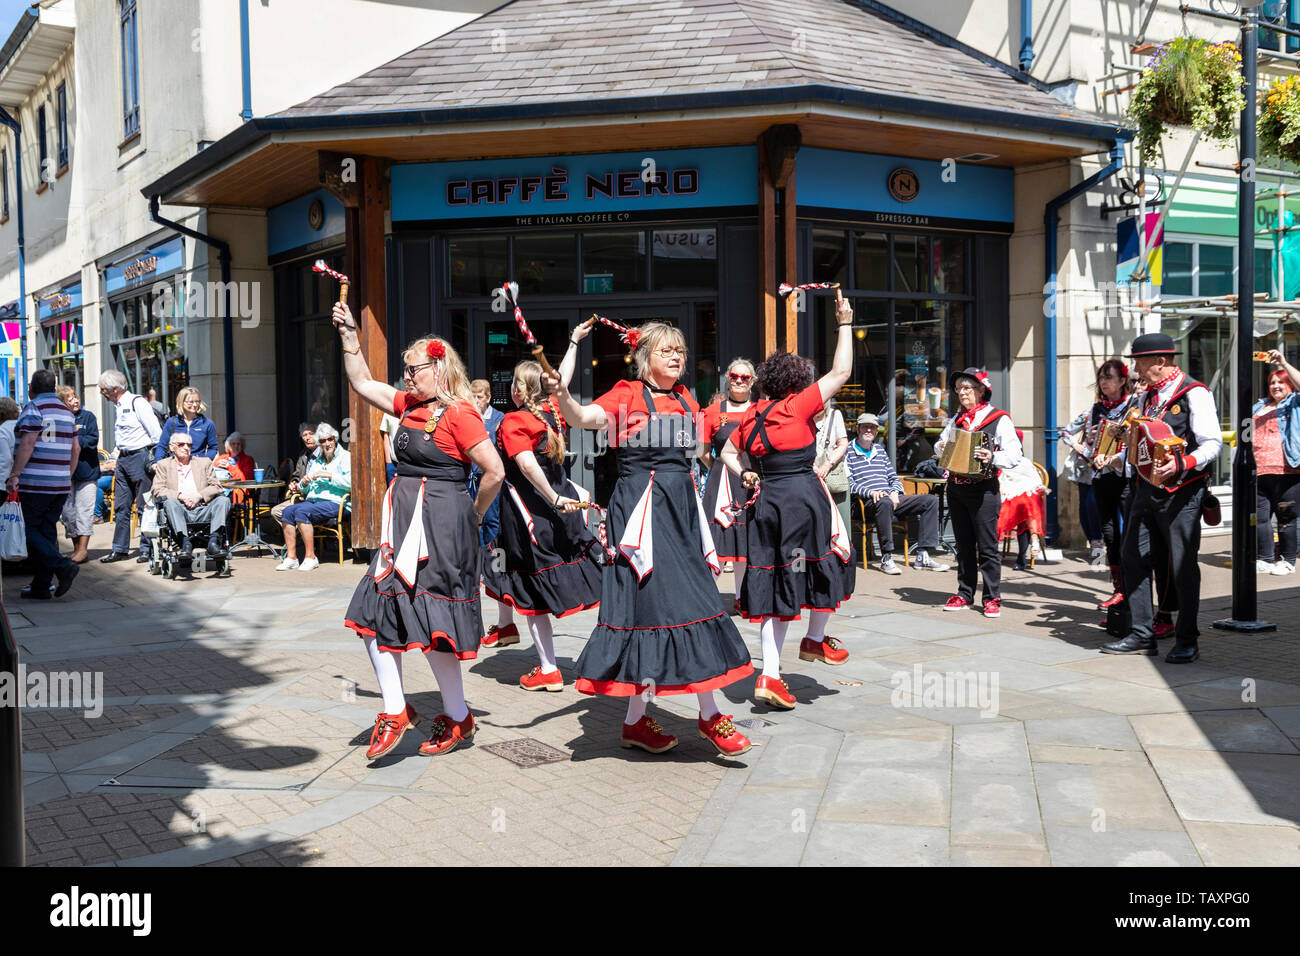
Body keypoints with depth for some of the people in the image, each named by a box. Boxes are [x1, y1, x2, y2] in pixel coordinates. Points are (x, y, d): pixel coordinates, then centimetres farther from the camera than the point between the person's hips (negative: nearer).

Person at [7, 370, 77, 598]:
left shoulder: (33, 408, -7)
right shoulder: (67, 411, 15)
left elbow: (27, 444, -16)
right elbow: (74, 448, 16)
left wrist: (15, 475, -15)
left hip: (35, 484, -7)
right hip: (61, 484, 7)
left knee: (31, 531, -1)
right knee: (47, 532, 8)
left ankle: (63, 566, -17)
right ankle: (41, 586, 9)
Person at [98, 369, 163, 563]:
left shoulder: (137, 402, -10)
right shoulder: (119, 406, 16)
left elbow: (155, 432, -13)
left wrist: (156, 458, -11)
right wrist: (118, 460, 18)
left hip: (139, 456, -9)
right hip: (123, 459, 9)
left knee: (144, 506, -3)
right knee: (121, 507, 9)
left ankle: (148, 549, 3)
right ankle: (119, 549, 15)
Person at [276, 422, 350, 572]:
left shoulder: (345, 457, 4)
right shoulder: (315, 460, 24)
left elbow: (351, 482, -13)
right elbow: (305, 490, 28)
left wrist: (330, 476, -16)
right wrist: (304, 483, 4)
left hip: (336, 503, -7)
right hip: (313, 500, 7)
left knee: (301, 511, -29)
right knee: (288, 511, -18)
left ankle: (310, 557, -25)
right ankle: (291, 557, -18)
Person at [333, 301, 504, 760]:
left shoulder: (459, 414, -13)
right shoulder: (409, 406, 13)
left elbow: (495, 472, -16)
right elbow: (362, 382, 24)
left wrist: (472, 515, -4)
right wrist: (349, 335, 16)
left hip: (441, 524, -9)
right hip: (404, 523, 9)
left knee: (432, 622, -4)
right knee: (374, 612, 5)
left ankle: (458, 718, 14)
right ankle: (395, 711, 14)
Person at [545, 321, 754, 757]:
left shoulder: (685, 400, 14)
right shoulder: (627, 395, -5)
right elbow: (585, 417, -22)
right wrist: (562, 397, -42)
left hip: (682, 508, 6)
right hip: (640, 508, -6)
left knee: (695, 603, 6)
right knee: (649, 603, -5)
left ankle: (709, 713, 13)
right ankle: (636, 720, 7)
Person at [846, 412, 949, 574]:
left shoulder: (880, 450, 24)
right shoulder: (848, 452, 4)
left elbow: (894, 477, 23)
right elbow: (848, 483, -7)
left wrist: (895, 492, 1)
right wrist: (870, 492, -21)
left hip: (891, 498, 7)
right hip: (866, 503, -7)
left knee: (931, 500, -7)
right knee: (884, 502, -42)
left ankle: (922, 556, -16)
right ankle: (886, 558, -33)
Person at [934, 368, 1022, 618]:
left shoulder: (999, 419, -4)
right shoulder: (957, 420, 14)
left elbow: (1015, 455, -10)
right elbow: (940, 443, 27)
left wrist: (993, 458, -27)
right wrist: (941, 447, 5)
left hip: (983, 489, -6)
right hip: (956, 488, 6)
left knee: (987, 546, -3)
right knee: (964, 545, 12)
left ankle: (992, 598, 4)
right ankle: (965, 594, 20)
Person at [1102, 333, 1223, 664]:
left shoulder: (1194, 393, -7)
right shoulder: (1146, 396, 17)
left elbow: (1213, 443, -15)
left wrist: (1181, 465, -29)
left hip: (1181, 491, -7)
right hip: (1147, 487, 8)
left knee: (1183, 566, -1)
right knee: (1133, 557, 4)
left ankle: (1186, 642, 9)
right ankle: (1141, 635, 12)